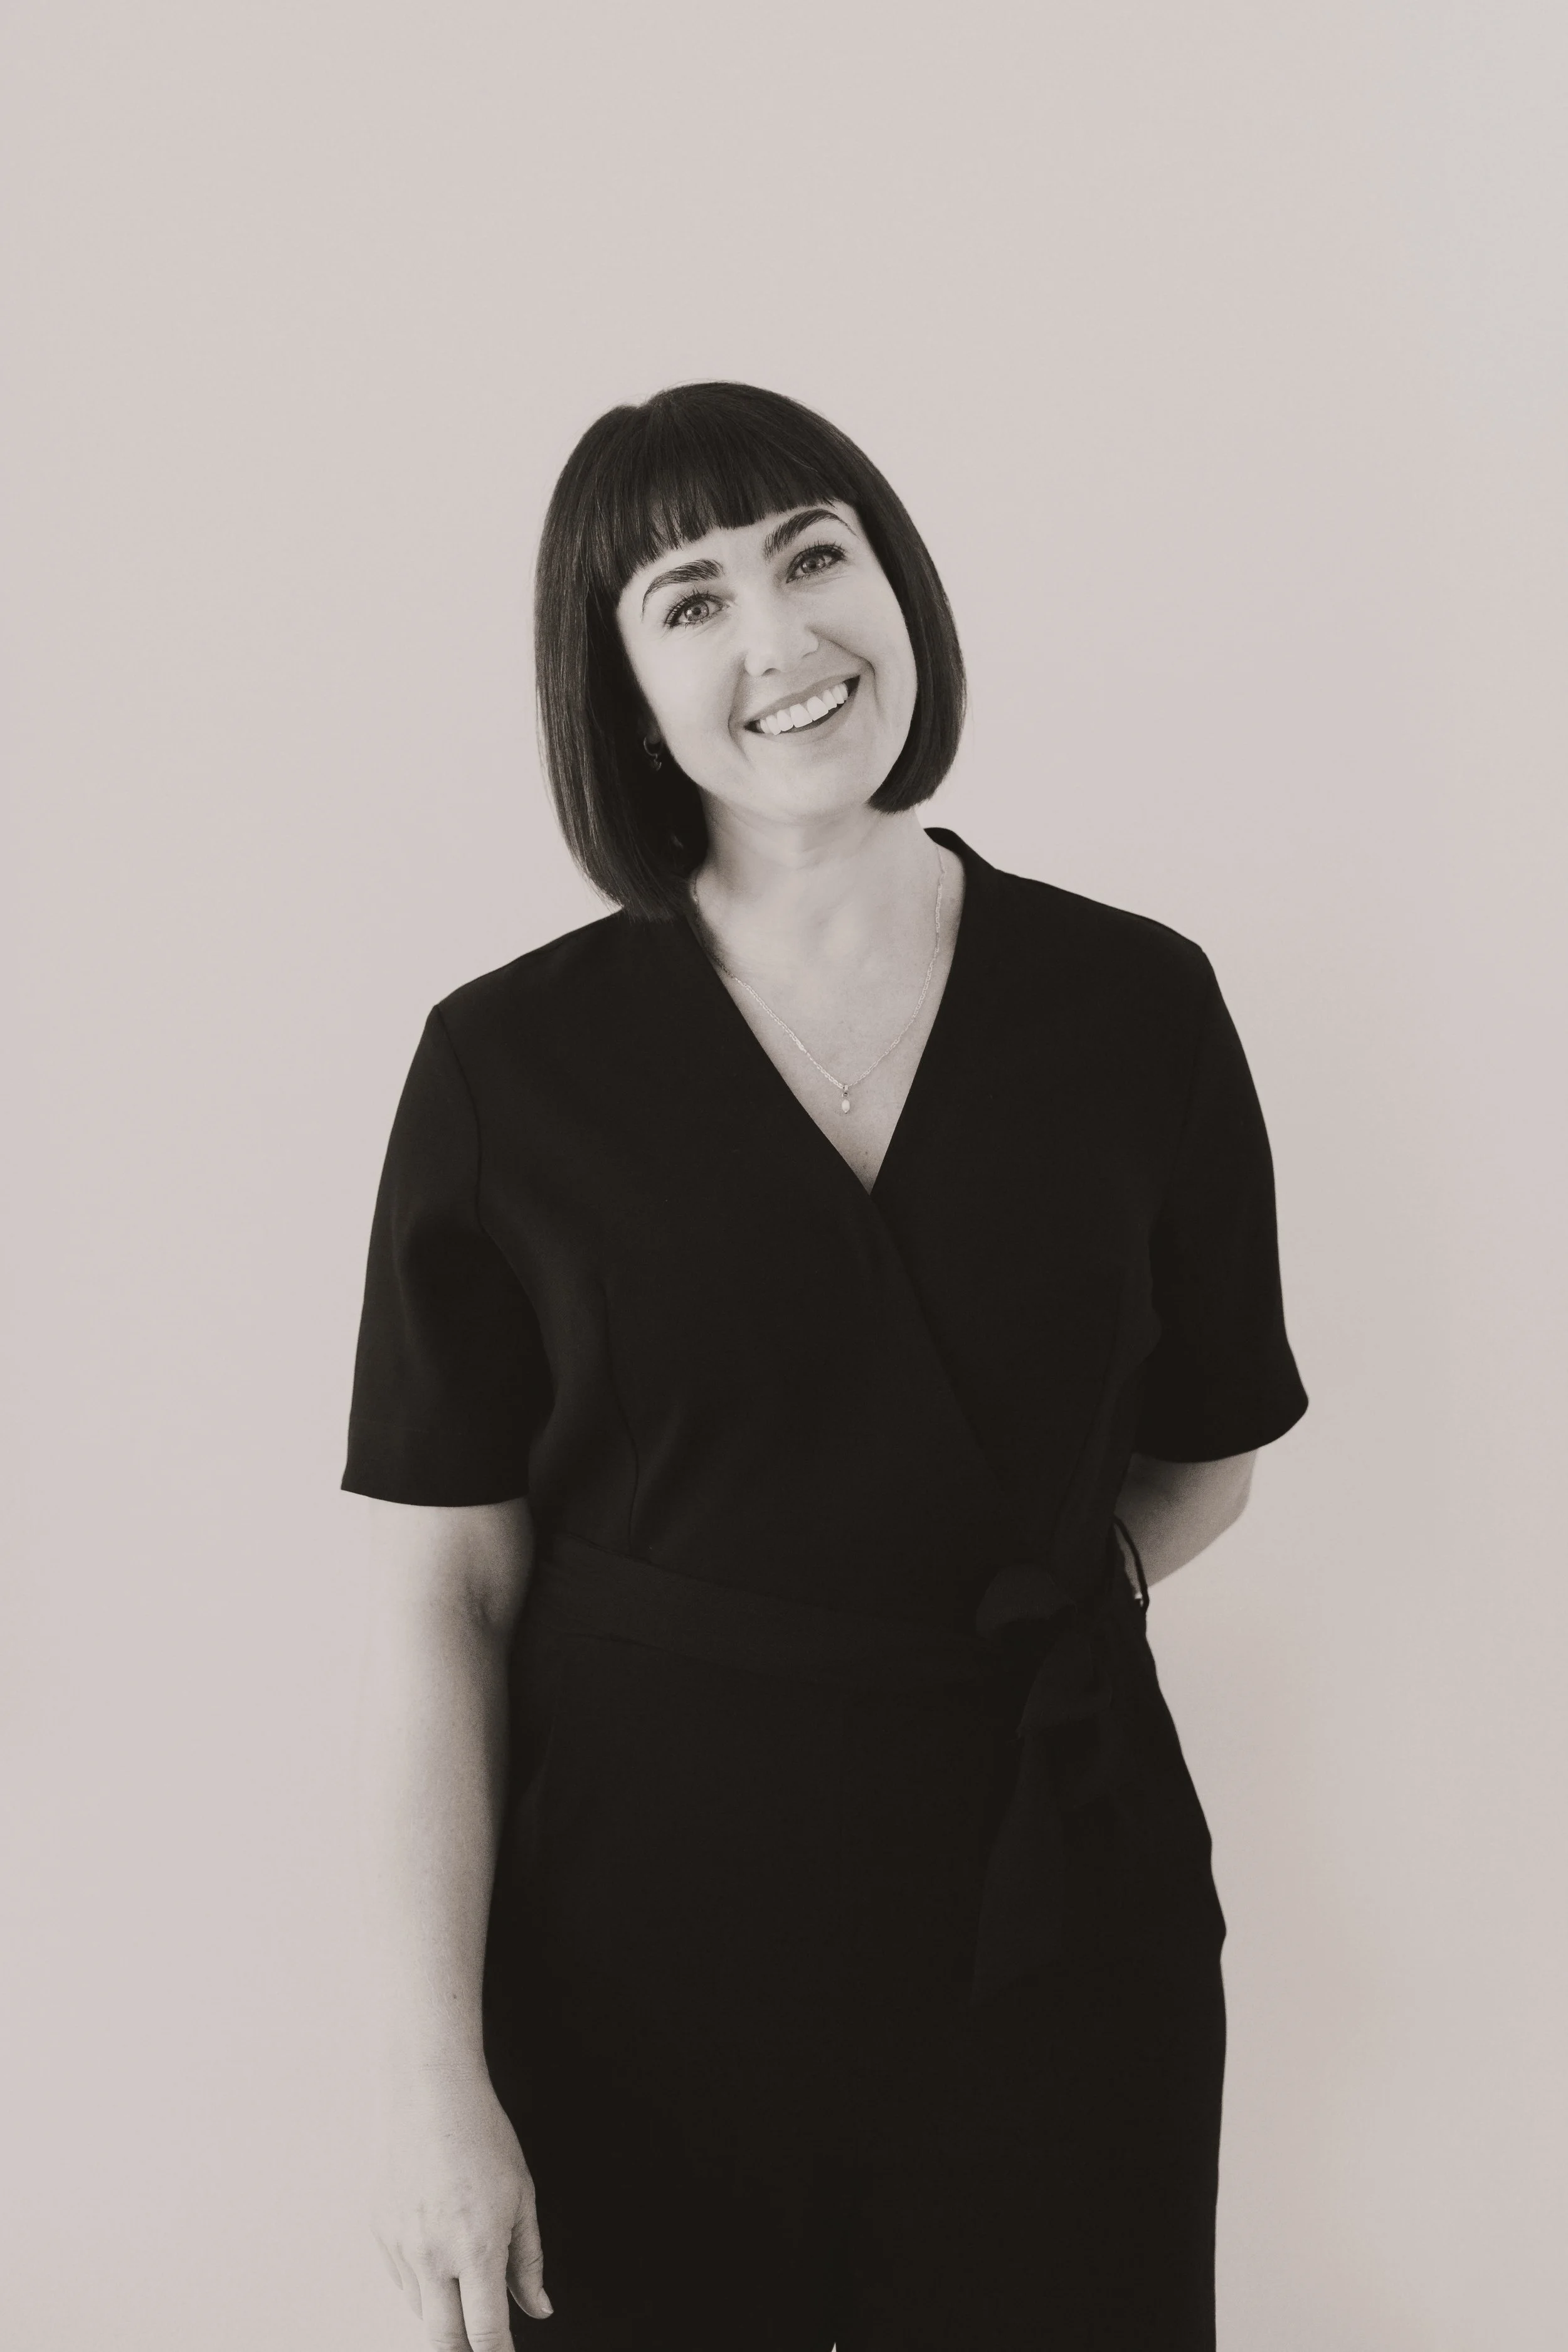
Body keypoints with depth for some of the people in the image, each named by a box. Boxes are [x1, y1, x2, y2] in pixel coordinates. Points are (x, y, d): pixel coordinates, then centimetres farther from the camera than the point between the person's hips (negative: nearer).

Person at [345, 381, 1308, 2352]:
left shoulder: (1135, 1008, -2)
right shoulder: (510, 1066, -6)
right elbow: (444, 1591, -7)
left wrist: (1014, 1617, -3)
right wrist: (432, 2077, -11)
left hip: (1056, 1927, 2)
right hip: (636, 1953, -1)